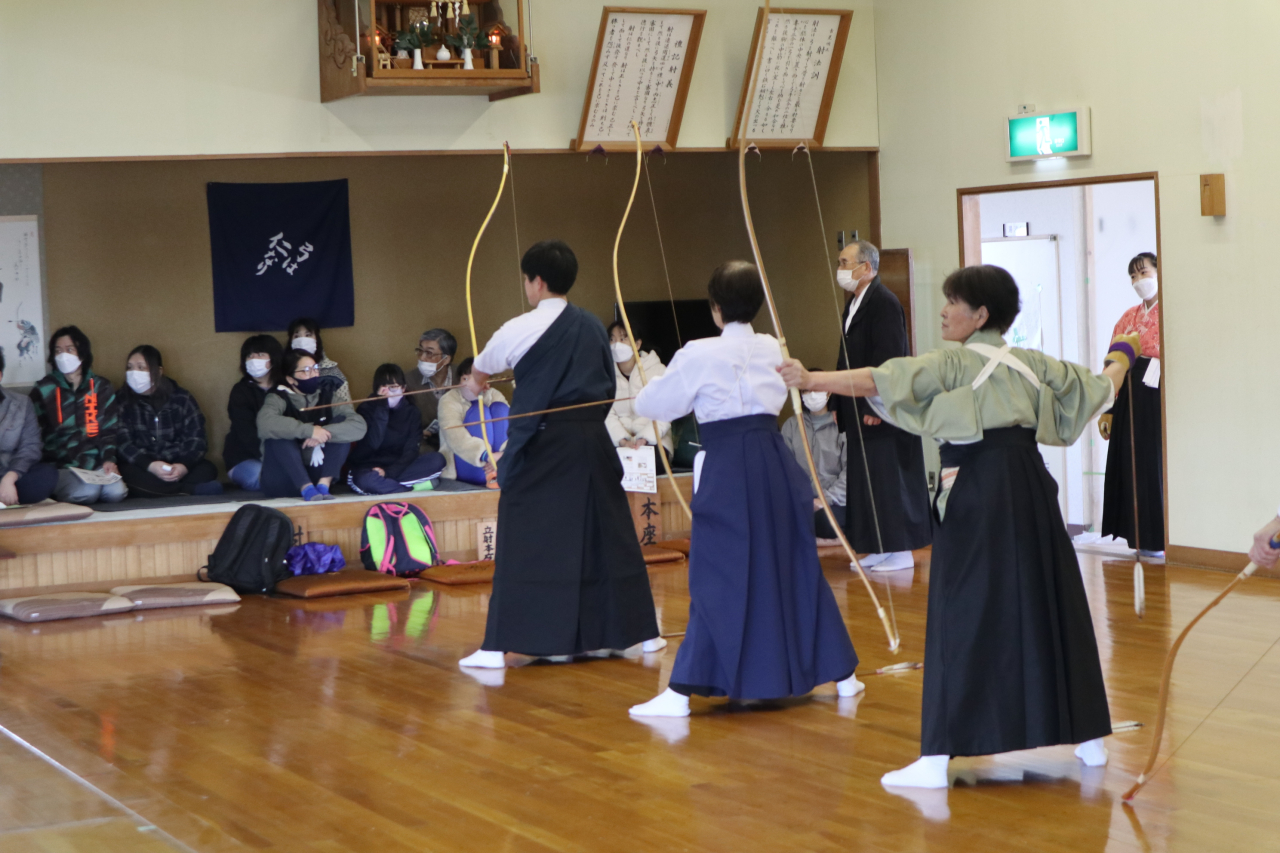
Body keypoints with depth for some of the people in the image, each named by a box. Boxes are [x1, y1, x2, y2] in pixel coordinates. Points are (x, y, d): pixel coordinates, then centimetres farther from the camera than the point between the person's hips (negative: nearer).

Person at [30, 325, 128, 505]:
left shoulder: (102, 387, 10)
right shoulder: (43, 390, 4)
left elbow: (110, 430, 11)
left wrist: (109, 459, -7)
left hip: (96, 464, 2)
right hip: (60, 466, -2)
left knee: (116, 492, -27)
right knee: (87, 492, -32)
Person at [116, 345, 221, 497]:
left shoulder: (181, 398, 5)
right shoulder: (122, 401, 1)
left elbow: (196, 439, -1)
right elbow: (123, 443, -10)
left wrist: (184, 465, -23)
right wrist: (150, 466, -28)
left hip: (178, 466, 1)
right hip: (142, 467, -1)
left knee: (207, 470, -26)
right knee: (129, 474, -36)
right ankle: (191, 489, -35)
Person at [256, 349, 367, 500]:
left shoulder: (328, 396, 2)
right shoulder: (278, 399, -6)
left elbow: (359, 426, -15)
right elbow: (265, 423, -31)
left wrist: (324, 433, -29)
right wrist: (308, 430, -33)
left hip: (316, 475, 3)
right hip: (282, 481, -3)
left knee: (341, 421, -12)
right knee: (279, 433, -26)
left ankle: (323, 486, -25)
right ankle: (307, 489, -34)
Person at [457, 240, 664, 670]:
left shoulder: (522, 328, -7)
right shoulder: (594, 327, 8)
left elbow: (482, 369, 13)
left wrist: (476, 384, 35)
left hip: (543, 445, -5)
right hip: (593, 440, 5)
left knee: (523, 543, -3)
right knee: (608, 534, 13)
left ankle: (498, 647, -4)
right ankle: (640, 631, 22)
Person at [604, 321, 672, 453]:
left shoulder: (658, 371, 3)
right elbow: (607, 416, -4)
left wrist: (643, 439, -21)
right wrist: (623, 440, -20)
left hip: (653, 441, -1)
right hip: (617, 444, 1)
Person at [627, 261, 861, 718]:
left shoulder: (698, 355, -8)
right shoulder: (773, 349, 7)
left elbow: (652, 405, 3)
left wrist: (652, 385, 27)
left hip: (726, 470, -4)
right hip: (776, 462, 4)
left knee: (718, 579, -3)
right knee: (797, 567, 15)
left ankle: (681, 693, -4)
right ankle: (842, 673, 23)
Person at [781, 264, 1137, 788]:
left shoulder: (952, 364, -6)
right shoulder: (1031, 364, 12)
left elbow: (878, 381, -17)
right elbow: (1098, 389, 26)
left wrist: (811, 381, -18)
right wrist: (1120, 360, 47)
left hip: (977, 494, -6)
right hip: (1030, 490, 6)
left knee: (965, 618, -6)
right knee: (1047, 606, 16)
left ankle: (938, 759, -7)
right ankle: (1088, 738, 26)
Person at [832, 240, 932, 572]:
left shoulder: (884, 302, -16)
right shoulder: (855, 303, 14)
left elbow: (888, 358, -21)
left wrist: (876, 407, -22)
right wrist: (844, 405, 14)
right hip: (861, 411, 10)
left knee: (889, 479, -4)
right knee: (866, 480, 11)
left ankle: (901, 552, 2)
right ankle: (879, 548, 18)